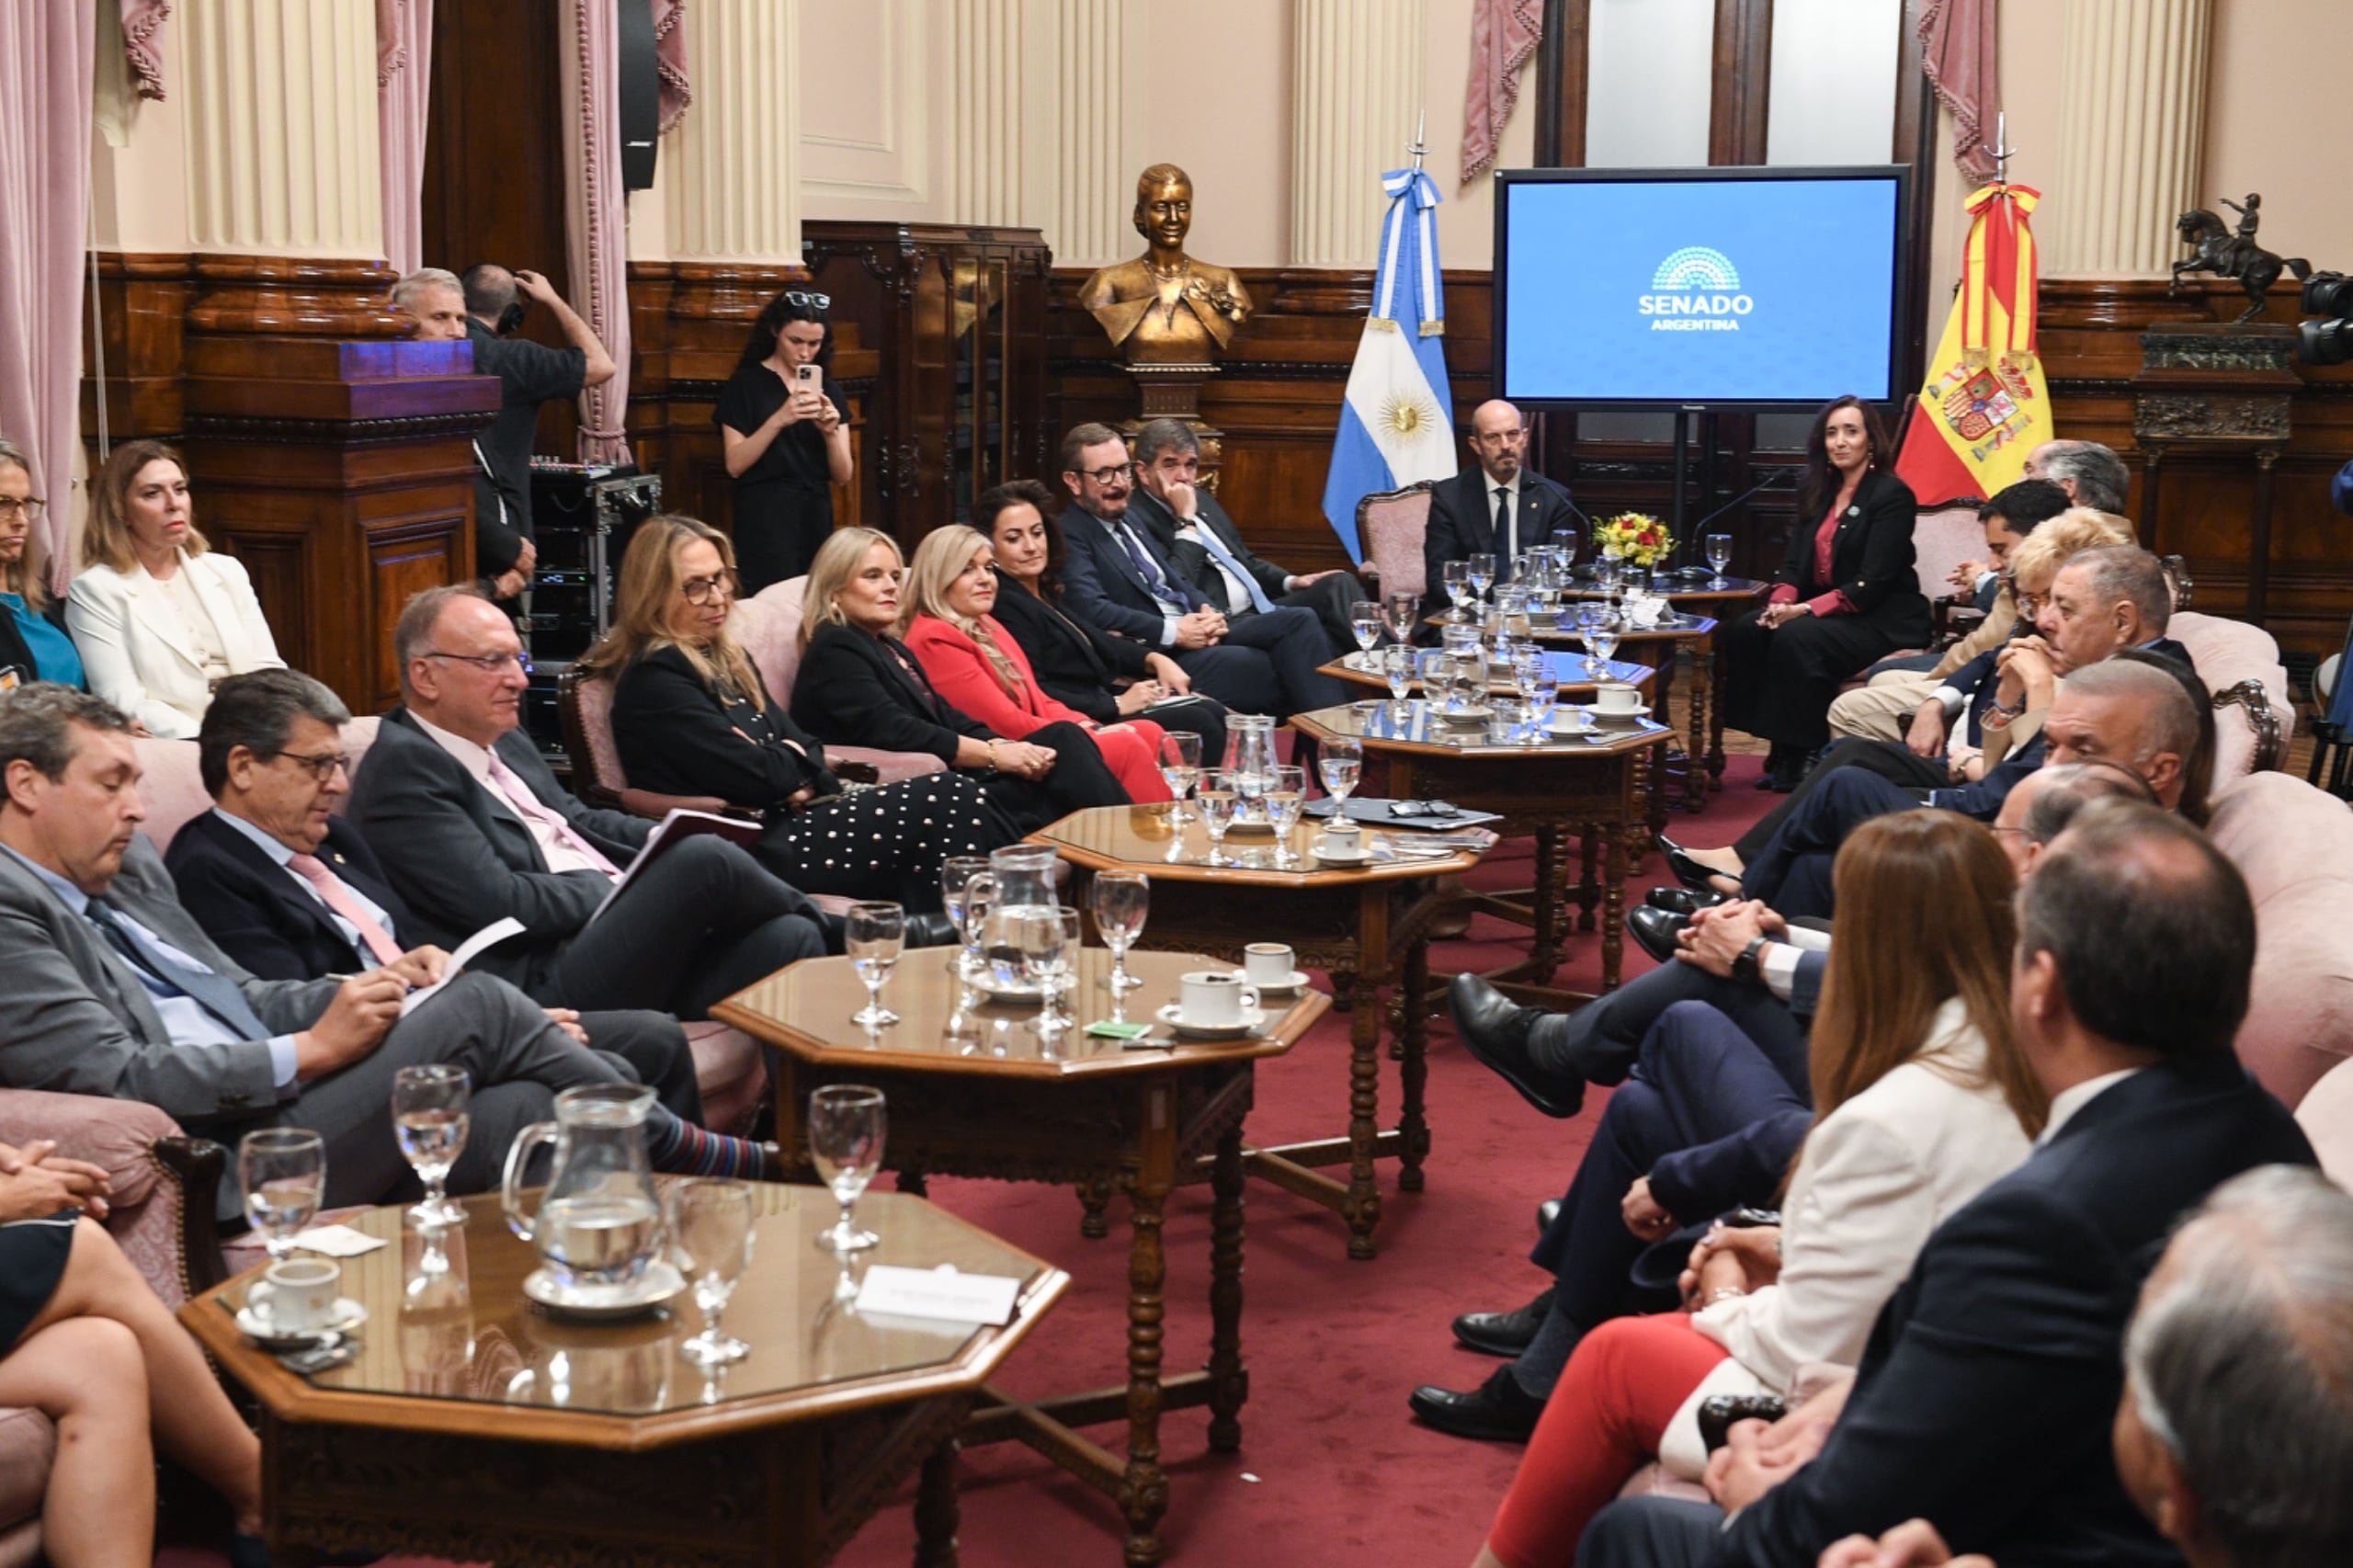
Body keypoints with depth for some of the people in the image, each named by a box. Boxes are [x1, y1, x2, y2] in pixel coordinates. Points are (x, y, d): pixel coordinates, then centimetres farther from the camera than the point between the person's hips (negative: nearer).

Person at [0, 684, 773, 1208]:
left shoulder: (129, 868, 21)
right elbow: (119, 1080, -17)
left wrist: (368, 989, 5)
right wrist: (312, 1050, -14)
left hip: (275, 1108, 9)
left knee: (521, 1111, -15)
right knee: (477, 1007, -13)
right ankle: (680, 1150, 5)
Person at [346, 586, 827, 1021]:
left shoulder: (501, 740, 18)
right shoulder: (403, 767, -11)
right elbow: (498, 905, -18)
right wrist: (616, 887, -6)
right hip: (545, 988, -10)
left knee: (787, 938, -11)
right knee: (706, 859, -21)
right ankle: (821, 922, 7)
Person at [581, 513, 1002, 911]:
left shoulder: (726, 657, 20)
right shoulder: (653, 678, -10)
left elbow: (804, 746, 15)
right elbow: (754, 777, -17)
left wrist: (799, 784, -8)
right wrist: (792, 760, 5)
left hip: (785, 820, 9)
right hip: (747, 851, -9)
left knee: (958, 799, -12)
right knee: (950, 802, -18)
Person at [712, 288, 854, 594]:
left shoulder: (828, 391, 11)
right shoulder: (746, 385, 0)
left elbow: (843, 475, 6)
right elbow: (735, 465, -9)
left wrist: (831, 431, -12)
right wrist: (779, 420, -19)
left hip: (816, 519, 4)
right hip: (765, 520, -4)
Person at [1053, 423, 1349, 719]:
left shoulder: (1129, 521, 23)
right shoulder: (1069, 536, -5)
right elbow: (1091, 610, -20)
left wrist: (1208, 612, 2)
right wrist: (1173, 632, -19)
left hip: (1195, 633, 9)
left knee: (1298, 620, -14)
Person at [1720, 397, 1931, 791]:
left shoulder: (1892, 495, -10)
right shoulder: (1817, 492, 13)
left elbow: (1871, 584, -17)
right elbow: (1794, 561, 10)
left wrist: (1805, 609, -25)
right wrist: (1781, 601, -13)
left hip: (1881, 621, -7)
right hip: (1825, 609, 7)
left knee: (1797, 637, -33)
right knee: (1744, 630, -18)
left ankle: (1804, 757, -22)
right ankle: (1780, 749, -16)